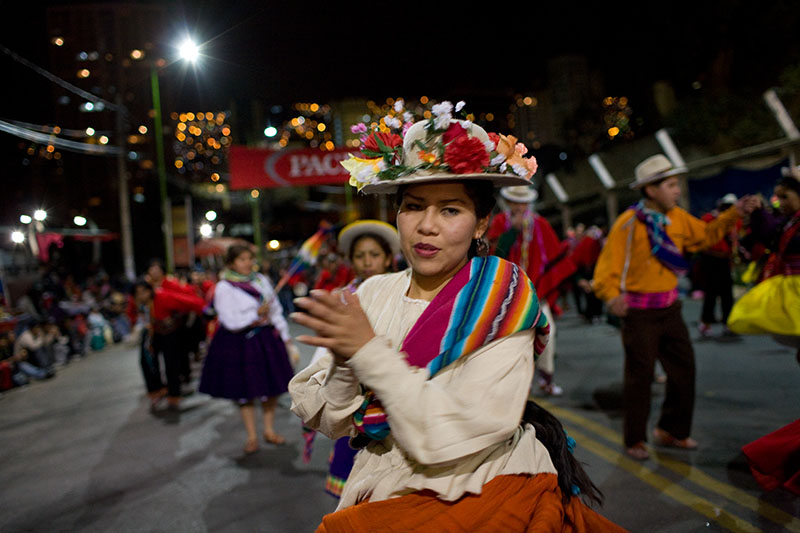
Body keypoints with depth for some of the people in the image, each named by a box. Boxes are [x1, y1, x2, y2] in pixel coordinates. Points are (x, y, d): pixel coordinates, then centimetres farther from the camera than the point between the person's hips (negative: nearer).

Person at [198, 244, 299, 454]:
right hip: (239, 343, -4)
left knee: (272, 387, 9)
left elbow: (276, 311, 9)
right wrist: (257, 313, -16)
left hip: (266, 338, 4)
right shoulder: (224, 288, -8)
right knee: (244, 391, 4)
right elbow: (231, 321, -15)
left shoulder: (261, 280, 5)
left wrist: (286, 337, 8)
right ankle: (251, 436, 19)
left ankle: (269, 430, 25)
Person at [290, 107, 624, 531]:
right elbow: (332, 424, -1)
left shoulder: (500, 304, -12)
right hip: (382, 492, 4)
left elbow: (452, 438, -20)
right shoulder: (372, 293, -2)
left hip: (482, 496, -4)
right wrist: (344, 362, -19)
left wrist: (369, 350, -23)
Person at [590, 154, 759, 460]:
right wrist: (612, 296, -35)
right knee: (640, 376, 2)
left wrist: (733, 215, 9)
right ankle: (634, 441, 20)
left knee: (684, 369, 12)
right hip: (639, 312, -7)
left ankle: (671, 432, 31)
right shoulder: (629, 223, -16)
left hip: (669, 307, 7)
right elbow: (608, 267, -18)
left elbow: (706, 235, 20)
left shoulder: (678, 218, 4)